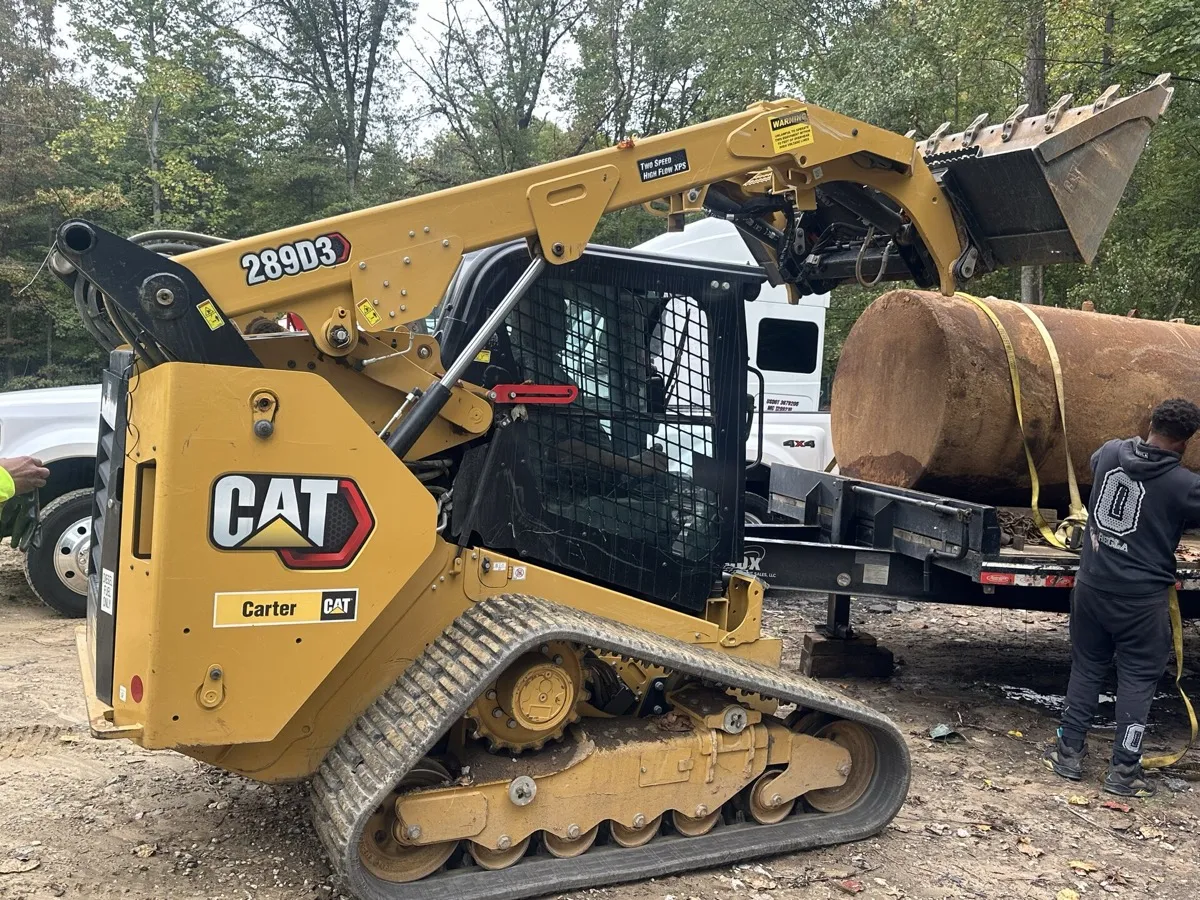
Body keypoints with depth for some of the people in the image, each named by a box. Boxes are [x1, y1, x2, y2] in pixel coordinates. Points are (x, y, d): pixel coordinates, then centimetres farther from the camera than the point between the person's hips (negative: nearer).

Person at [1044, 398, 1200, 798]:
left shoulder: (1110, 453, -1)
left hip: (1092, 585, 5)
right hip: (1141, 599, -4)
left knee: (1086, 668, 16)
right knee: (1137, 679, 8)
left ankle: (1068, 752, 22)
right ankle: (1124, 771, 11)